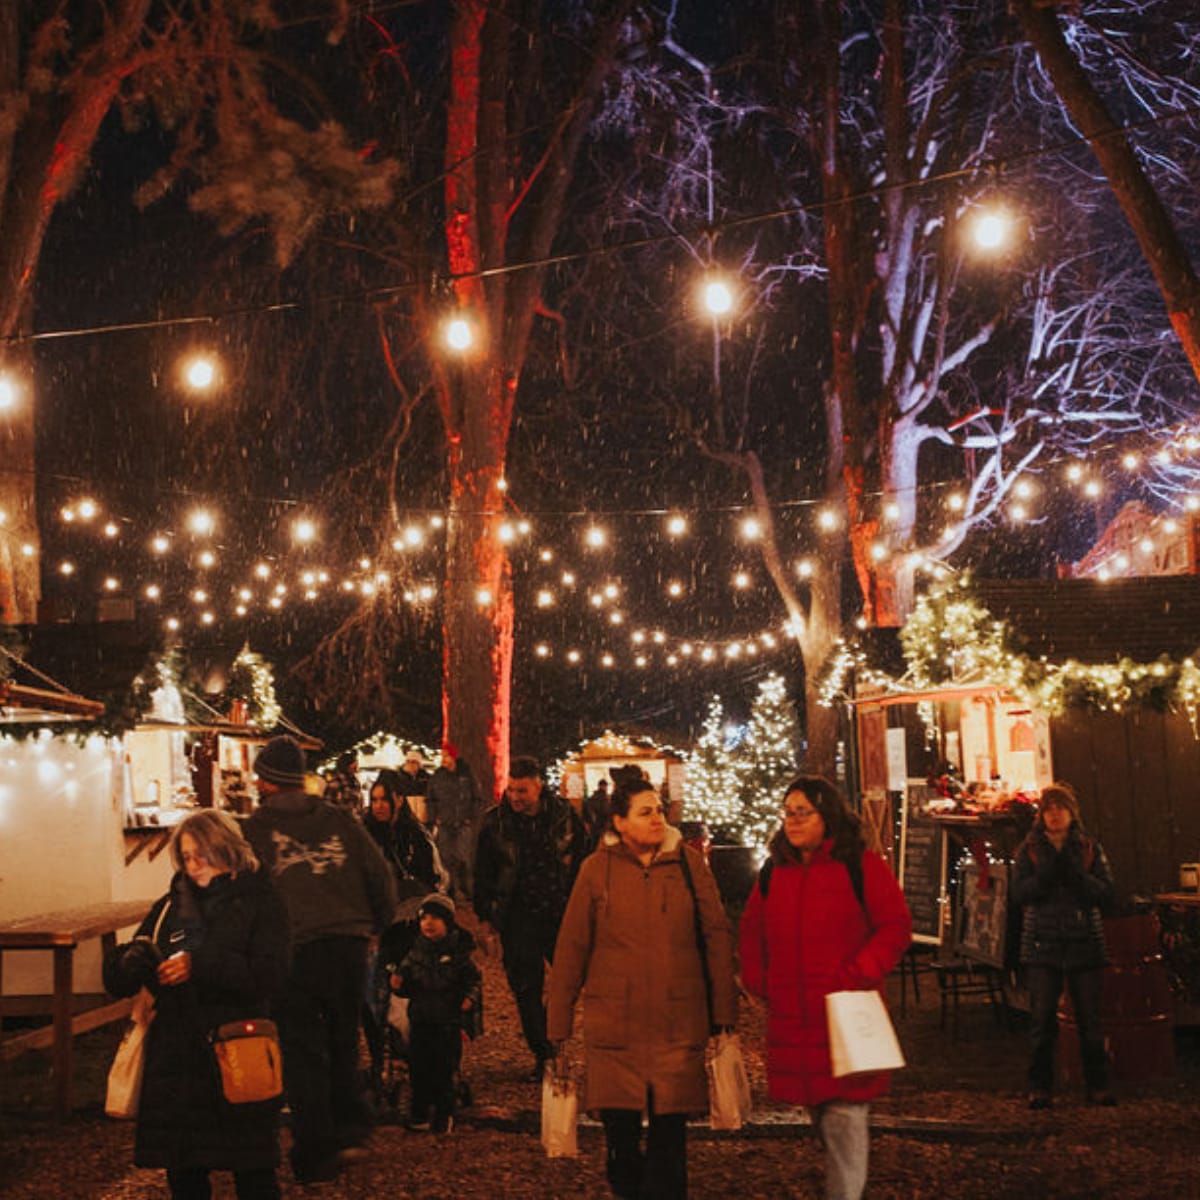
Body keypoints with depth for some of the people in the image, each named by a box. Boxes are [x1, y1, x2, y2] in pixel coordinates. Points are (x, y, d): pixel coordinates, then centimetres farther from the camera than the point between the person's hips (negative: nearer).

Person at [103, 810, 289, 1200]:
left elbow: (270, 976, -13)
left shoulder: (259, 902, 0)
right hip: (175, 1060, 4)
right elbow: (117, 979, 10)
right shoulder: (170, 907, 13)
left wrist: (200, 966, -20)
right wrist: (132, 959, -13)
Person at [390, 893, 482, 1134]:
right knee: (418, 1067, 7)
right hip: (420, 1019, 3)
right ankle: (419, 1114, 21)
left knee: (445, 1069, 2)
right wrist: (398, 985, -11)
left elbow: (474, 979, 1)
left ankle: (444, 1116, 15)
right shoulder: (416, 952, 6)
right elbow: (408, 985, 10)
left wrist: (470, 997, -17)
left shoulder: (458, 952, -3)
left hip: (449, 1021, -3)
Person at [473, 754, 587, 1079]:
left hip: (561, 913, 0)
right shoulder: (494, 821, -1)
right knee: (526, 987, 1)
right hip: (518, 916, 0)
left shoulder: (564, 815, -1)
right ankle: (542, 1055, 12)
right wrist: (485, 915, 5)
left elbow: (581, 862, 8)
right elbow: (482, 872, 7)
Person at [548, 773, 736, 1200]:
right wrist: (559, 1025, 3)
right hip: (615, 1025, 0)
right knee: (620, 1130, 4)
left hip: (679, 1024, 0)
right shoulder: (598, 869, 1)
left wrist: (723, 1012, 2)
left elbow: (717, 937, 5)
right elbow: (570, 951, 3)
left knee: (670, 1129, 2)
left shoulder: (688, 863, 3)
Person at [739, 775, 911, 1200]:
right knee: (822, 1118, 14)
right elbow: (752, 931, 22)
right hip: (792, 1019, 5)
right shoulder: (774, 872, 11)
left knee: (843, 1116, -8)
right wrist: (759, 982, 10)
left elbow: (896, 927, -8)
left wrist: (856, 977, -15)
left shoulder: (860, 866, -5)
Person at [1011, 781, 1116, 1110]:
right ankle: (1040, 1086, 8)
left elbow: (1106, 893, -2)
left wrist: (1077, 874, -17)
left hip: (1084, 943, 1)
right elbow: (1019, 893, -5)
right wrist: (1046, 872, -18)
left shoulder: (1090, 848, 7)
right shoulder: (1029, 850, 5)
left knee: (1090, 1018, 3)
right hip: (1042, 944, -1)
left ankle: (1097, 1085, 14)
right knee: (1042, 1019, -1)